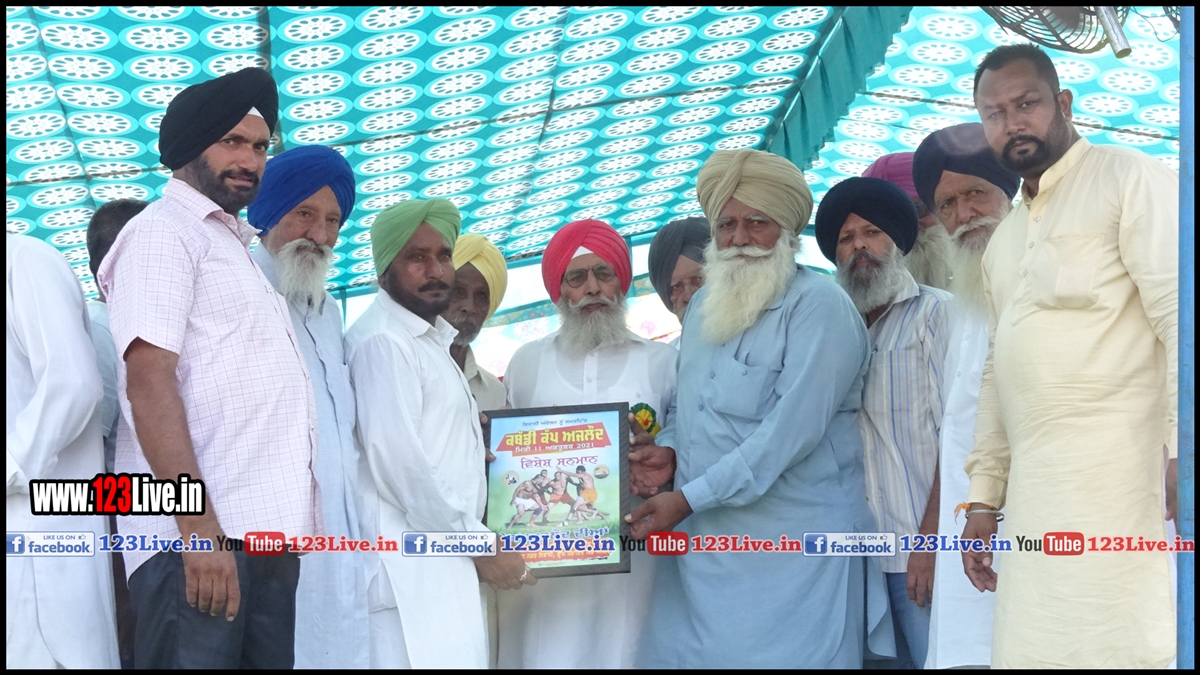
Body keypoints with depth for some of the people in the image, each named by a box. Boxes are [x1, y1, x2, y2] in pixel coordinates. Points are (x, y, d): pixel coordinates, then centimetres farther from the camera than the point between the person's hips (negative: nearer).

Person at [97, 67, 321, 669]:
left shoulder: (235, 248, 26)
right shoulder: (162, 231, -1)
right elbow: (149, 382, -14)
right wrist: (200, 527, -23)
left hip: (266, 531, 8)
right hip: (203, 533, -8)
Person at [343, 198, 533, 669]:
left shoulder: (432, 341, 22)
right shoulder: (382, 340, -8)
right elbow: (397, 460, -16)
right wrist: (481, 545, -10)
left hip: (445, 565, 9)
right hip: (410, 569, -9)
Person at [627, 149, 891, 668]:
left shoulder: (819, 306, -10)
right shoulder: (701, 306, 15)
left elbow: (791, 431, -19)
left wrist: (688, 498, -18)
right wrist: (668, 451, 3)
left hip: (791, 550, -6)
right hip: (699, 539, 7)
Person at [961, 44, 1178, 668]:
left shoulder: (1130, 181, 2)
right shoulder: (1003, 241, 24)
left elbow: (1178, 312, -9)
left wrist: (1183, 446, -20)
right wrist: (983, 497, 18)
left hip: (1120, 472, -7)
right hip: (1033, 493, 7)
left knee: (1118, 647, -13)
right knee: (1036, 649, 2)